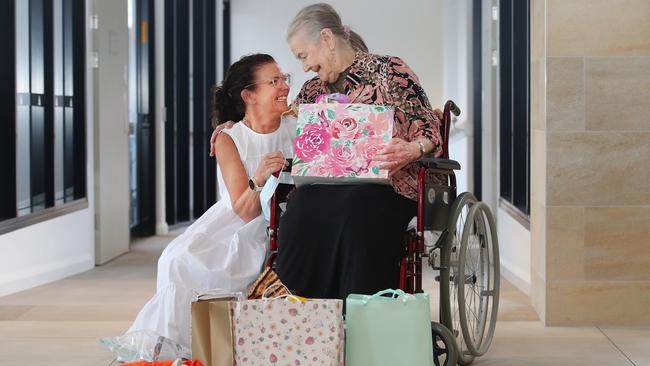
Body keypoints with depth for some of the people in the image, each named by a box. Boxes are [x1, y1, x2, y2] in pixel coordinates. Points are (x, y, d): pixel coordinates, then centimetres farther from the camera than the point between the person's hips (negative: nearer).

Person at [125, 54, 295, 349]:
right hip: (235, 230, 1)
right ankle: (176, 346, -9)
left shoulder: (297, 131, -1)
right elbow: (244, 211, -12)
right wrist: (259, 181, -31)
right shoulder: (228, 139, -5)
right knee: (181, 262, -23)